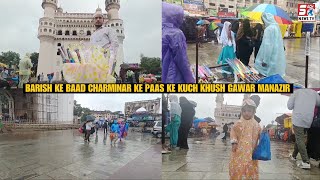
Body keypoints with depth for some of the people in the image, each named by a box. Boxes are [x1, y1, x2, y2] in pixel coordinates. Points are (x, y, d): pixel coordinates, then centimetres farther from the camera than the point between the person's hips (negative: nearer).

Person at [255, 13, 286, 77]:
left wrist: (265, 60, -17)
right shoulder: (276, 27, 12)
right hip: (277, 57, 9)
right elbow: (275, 43, 15)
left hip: (271, 59, -9)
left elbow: (268, 45, -19)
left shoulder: (269, 29, -15)